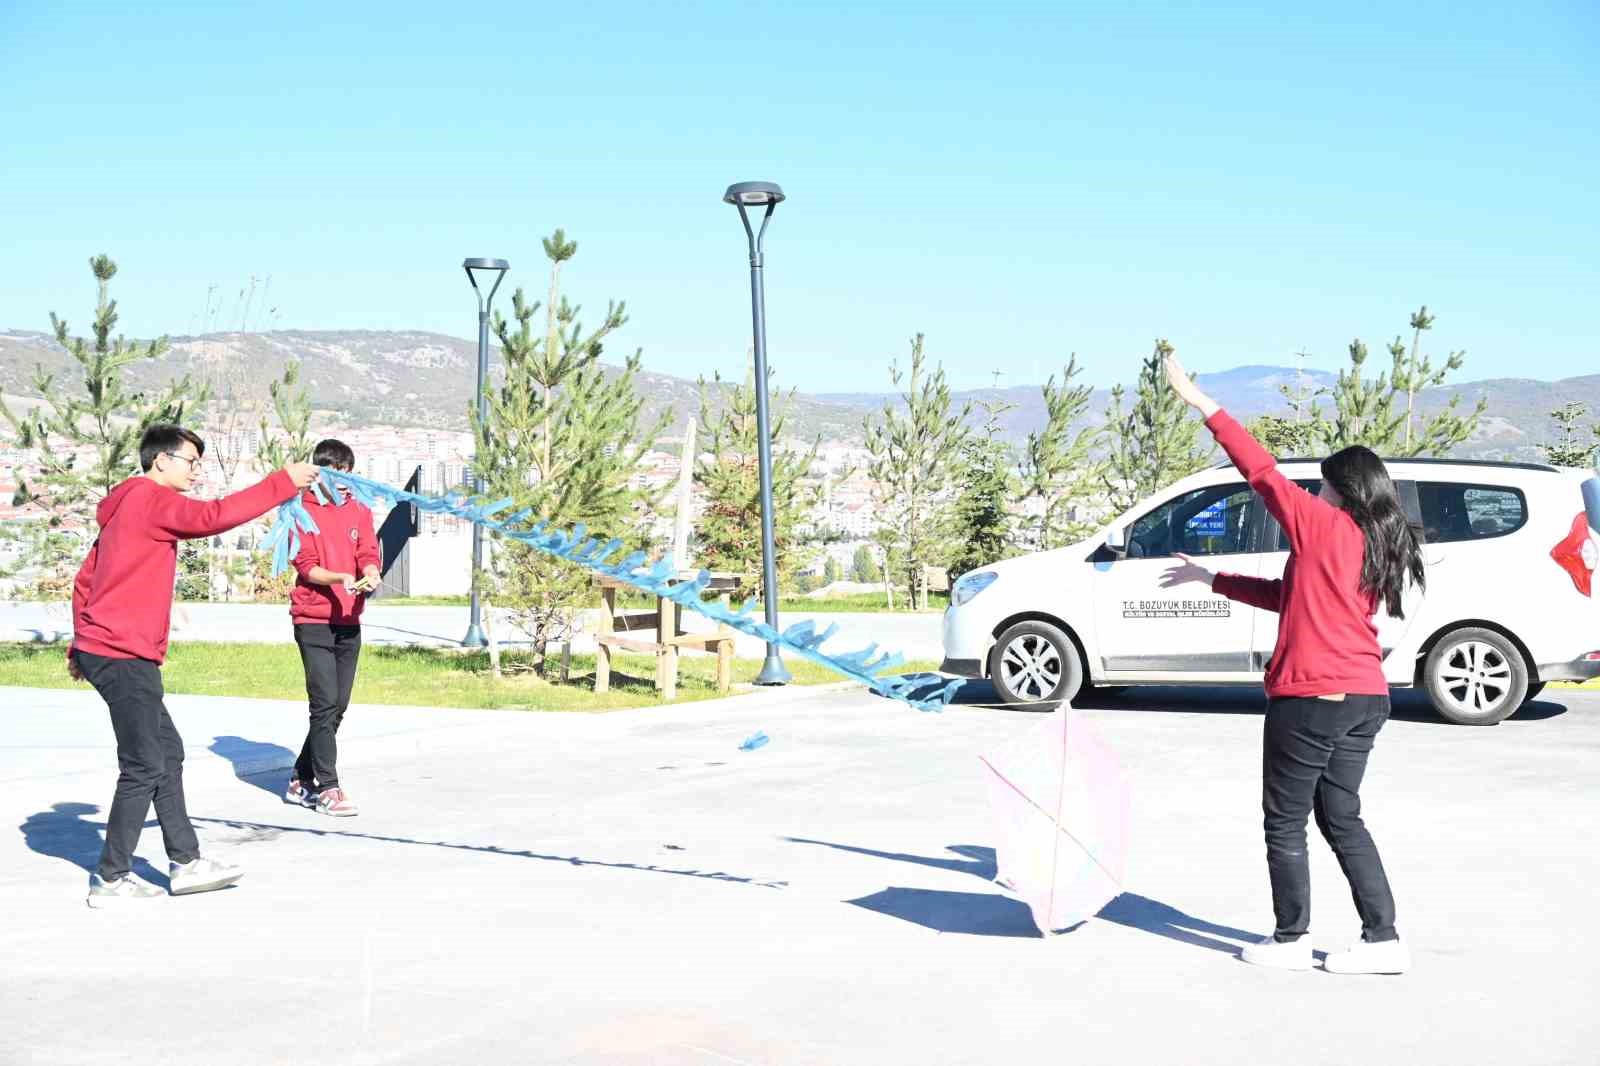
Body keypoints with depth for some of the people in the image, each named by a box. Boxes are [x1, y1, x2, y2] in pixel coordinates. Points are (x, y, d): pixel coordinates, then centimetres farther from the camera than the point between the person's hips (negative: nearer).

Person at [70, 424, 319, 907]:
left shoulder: (127, 506, 19)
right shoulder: (152, 498, -11)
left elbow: (85, 579, 23)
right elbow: (213, 517, -27)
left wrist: (82, 643, 26)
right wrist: (282, 483, -22)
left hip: (101, 649, 10)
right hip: (126, 655, -10)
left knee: (167, 752, 14)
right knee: (145, 767, -4)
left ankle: (186, 863, 18)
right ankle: (110, 880, 5)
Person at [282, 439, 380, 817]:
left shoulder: (359, 510, 11)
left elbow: (369, 553, 3)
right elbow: (306, 566, -9)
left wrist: (370, 573, -20)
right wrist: (340, 579, -26)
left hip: (349, 622, 5)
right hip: (313, 620, -5)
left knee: (338, 705, 8)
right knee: (325, 703, -11)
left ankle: (302, 781, 21)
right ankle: (327, 788, -5)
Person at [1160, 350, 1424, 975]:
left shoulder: (1324, 526, -10)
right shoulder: (1376, 548, 14)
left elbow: (1261, 471, -12)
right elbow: (1289, 597, 21)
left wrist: (1199, 401, -8)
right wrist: (1211, 580, 25)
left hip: (1312, 697, -8)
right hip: (1364, 698, 8)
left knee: (1285, 822, 6)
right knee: (1342, 818, 15)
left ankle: (1291, 940, 14)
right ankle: (1383, 941, 13)